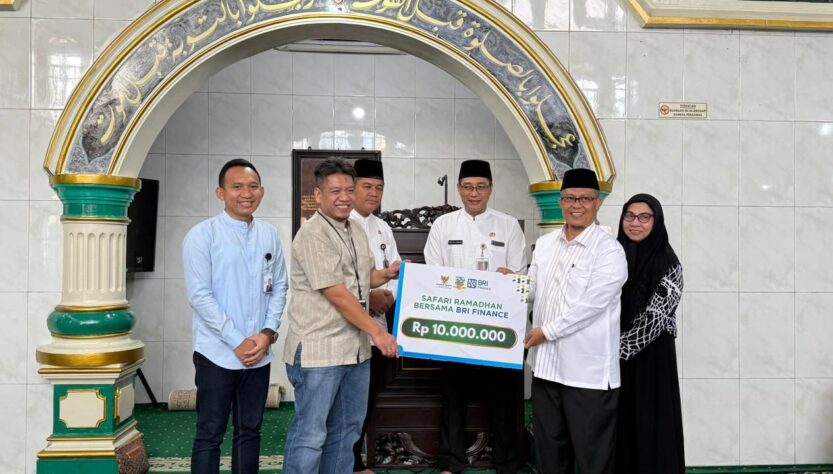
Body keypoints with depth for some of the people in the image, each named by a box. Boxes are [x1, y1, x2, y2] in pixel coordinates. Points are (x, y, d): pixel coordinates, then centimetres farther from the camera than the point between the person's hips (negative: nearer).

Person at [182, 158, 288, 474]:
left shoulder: (270, 236, 6)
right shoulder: (202, 235, -8)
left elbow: (279, 289, 9)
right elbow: (199, 295, -13)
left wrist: (267, 333, -6)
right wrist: (237, 342, -14)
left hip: (259, 353, 5)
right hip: (218, 353, -4)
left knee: (250, 431, 14)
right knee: (210, 435, 4)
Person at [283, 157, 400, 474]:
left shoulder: (355, 229, 12)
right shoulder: (312, 235, -16)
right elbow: (336, 293, -20)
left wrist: (386, 274, 3)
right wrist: (377, 332, -18)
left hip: (356, 347, 9)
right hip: (319, 349, -9)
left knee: (347, 428, 18)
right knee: (310, 433, -1)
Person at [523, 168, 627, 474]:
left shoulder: (609, 251, -10)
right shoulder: (544, 244, 10)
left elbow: (589, 305, -17)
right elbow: (531, 291, 18)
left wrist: (546, 331, -15)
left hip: (588, 372, -6)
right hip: (546, 365, 6)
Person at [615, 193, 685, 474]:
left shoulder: (667, 263, -7)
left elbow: (655, 317, -14)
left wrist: (619, 349, -18)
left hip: (650, 357, -4)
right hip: (614, 358, 4)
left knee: (650, 428, 3)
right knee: (620, 428, 10)